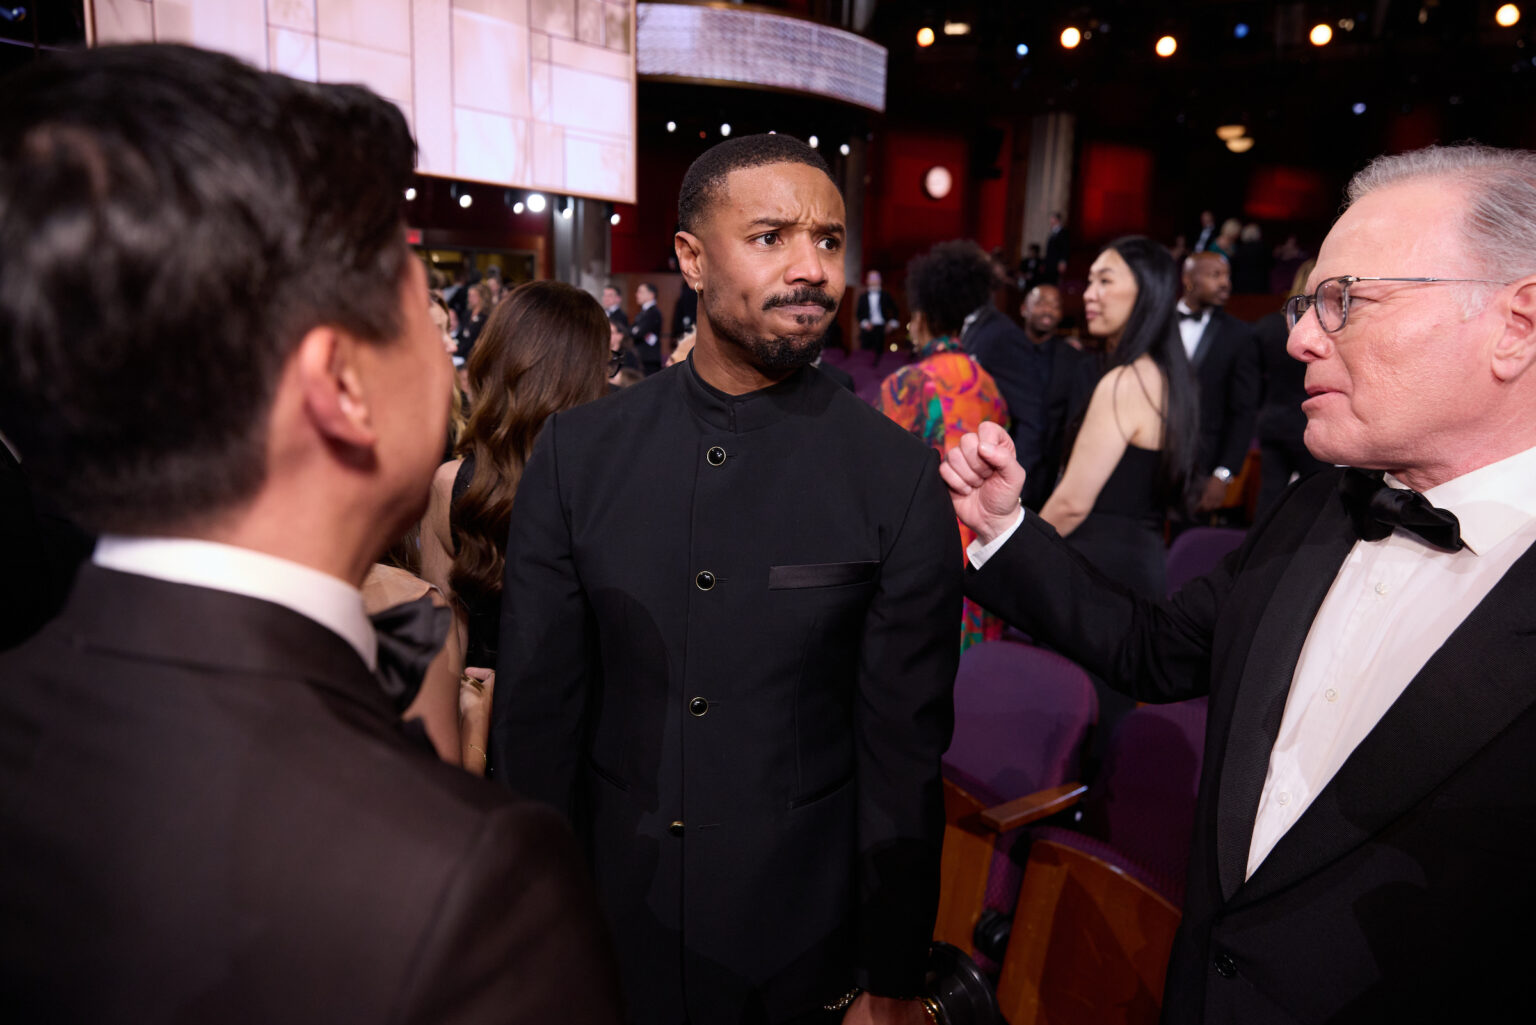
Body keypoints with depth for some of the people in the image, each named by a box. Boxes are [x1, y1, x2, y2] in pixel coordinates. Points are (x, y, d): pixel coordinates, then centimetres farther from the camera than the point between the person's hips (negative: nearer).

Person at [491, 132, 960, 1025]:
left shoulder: (899, 475, -13)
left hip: (803, 942, -1)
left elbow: (905, 751, -9)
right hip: (612, 920, 2)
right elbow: (535, 709, -4)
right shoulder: (578, 452, -8)